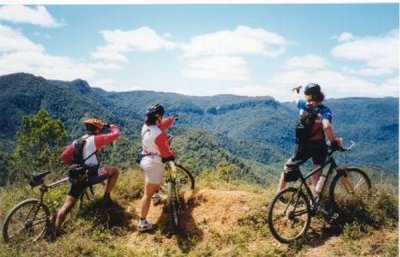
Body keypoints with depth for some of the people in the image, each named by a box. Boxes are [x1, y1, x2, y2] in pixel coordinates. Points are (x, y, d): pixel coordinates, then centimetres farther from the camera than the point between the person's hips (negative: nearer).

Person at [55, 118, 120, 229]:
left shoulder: (77, 141, 17)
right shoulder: (94, 139, -3)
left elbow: (64, 157, 14)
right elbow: (115, 134, -4)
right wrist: (112, 127, 19)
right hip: (91, 175, -6)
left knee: (67, 205, 12)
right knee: (115, 171, 9)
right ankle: (106, 197, 9)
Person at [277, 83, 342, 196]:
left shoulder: (303, 105, -5)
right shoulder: (325, 110, -13)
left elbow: (295, 98, 19)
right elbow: (327, 126, -32)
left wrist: (295, 90, 41)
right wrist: (334, 141, -17)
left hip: (302, 147, 2)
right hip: (319, 147, -2)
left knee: (288, 167, 24)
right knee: (316, 179, 9)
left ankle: (279, 193, 30)